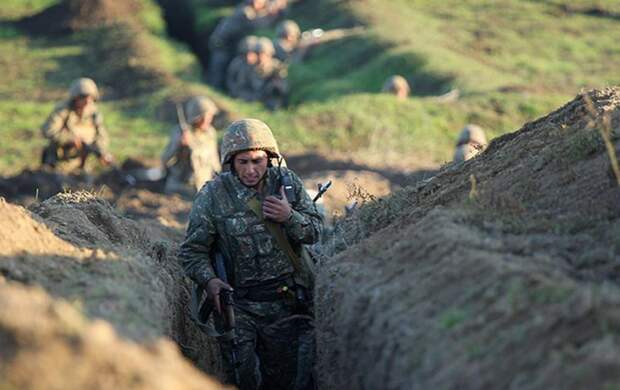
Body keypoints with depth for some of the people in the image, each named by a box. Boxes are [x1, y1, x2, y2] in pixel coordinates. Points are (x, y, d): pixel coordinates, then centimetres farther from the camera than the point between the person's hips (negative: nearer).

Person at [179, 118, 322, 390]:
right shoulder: (212, 195, -7)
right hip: (239, 303, -3)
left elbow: (315, 232, 7)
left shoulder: (287, 181, 2)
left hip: (287, 303, 3)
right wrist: (209, 280, -20)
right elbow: (192, 250, -2)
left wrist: (289, 217, -13)